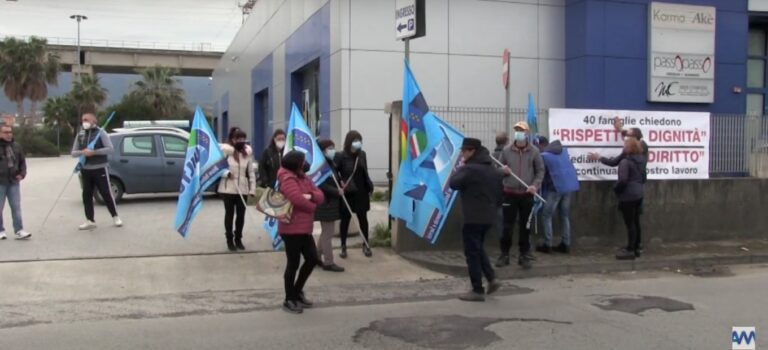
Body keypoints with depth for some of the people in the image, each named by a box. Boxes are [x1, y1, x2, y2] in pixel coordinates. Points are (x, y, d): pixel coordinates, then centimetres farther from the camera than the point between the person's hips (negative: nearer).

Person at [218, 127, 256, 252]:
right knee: (229, 213, 7)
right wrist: (226, 173, -22)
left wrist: (252, 189, 1)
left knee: (241, 214, 7)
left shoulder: (247, 152, 2)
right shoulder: (225, 150, -8)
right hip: (228, 188, -3)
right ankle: (230, 240, 18)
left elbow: (251, 171, 5)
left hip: (242, 188, 3)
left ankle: (238, 239, 22)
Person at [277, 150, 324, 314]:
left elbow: (320, 196, 8)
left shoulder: (304, 178, 13)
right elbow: (299, 200, -28)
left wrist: (311, 196, -15)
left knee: (312, 259, 12)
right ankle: (289, 300, 12)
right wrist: (312, 206, -8)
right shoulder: (288, 180, -16)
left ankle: (297, 291, 28)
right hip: (291, 229, -9)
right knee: (293, 263, -1)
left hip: (304, 228, 9)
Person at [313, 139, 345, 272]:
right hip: (326, 203, -10)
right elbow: (322, 185, -26)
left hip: (331, 202, 10)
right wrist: (337, 191, -21)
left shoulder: (331, 164, 12)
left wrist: (340, 187, 2)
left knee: (326, 232, 19)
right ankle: (328, 262, 6)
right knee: (328, 233, -2)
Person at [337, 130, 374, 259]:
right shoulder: (342, 157, -12)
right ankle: (343, 247, 20)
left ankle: (365, 245, 24)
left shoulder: (362, 154, 2)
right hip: (347, 194, -4)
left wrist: (369, 187, 8)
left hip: (361, 194, 4)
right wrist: (340, 183, -23)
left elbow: (365, 173, 9)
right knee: (345, 220, 7)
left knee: (363, 219, 11)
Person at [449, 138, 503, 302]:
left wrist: (459, 171, -1)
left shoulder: (469, 169, -16)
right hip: (489, 216, 9)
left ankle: (478, 290, 1)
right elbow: (499, 192, 15)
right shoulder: (493, 170, 12)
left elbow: (453, 184, -17)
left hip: (474, 217, -9)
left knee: (472, 252, -1)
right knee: (478, 248, 23)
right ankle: (492, 279, 13)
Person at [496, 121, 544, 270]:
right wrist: (503, 170, -15)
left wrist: (535, 185, -11)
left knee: (525, 226, 7)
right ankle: (504, 254, 13)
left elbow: (540, 171, 4)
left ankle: (524, 256, 17)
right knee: (507, 226, 2)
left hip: (527, 194, 0)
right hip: (510, 193, 0)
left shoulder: (534, 151, -1)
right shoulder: (506, 150, 0)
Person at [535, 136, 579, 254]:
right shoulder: (564, 150, 12)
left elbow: (541, 175, -4)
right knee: (565, 216, 15)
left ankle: (547, 245, 3)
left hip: (555, 187, -7)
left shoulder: (543, 156, -8)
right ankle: (565, 244, 15)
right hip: (569, 185, 7)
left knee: (547, 216, 5)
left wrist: (542, 193, 6)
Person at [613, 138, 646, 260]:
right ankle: (636, 248, 22)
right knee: (636, 222, 14)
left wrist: (616, 189, -9)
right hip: (638, 194, 8)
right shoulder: (641, 160, 8)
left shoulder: (625, 161, -18)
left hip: (628, 196, -8)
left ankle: (630, 250, 1)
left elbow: (622, 180, -23)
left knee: (630, 224, -3)